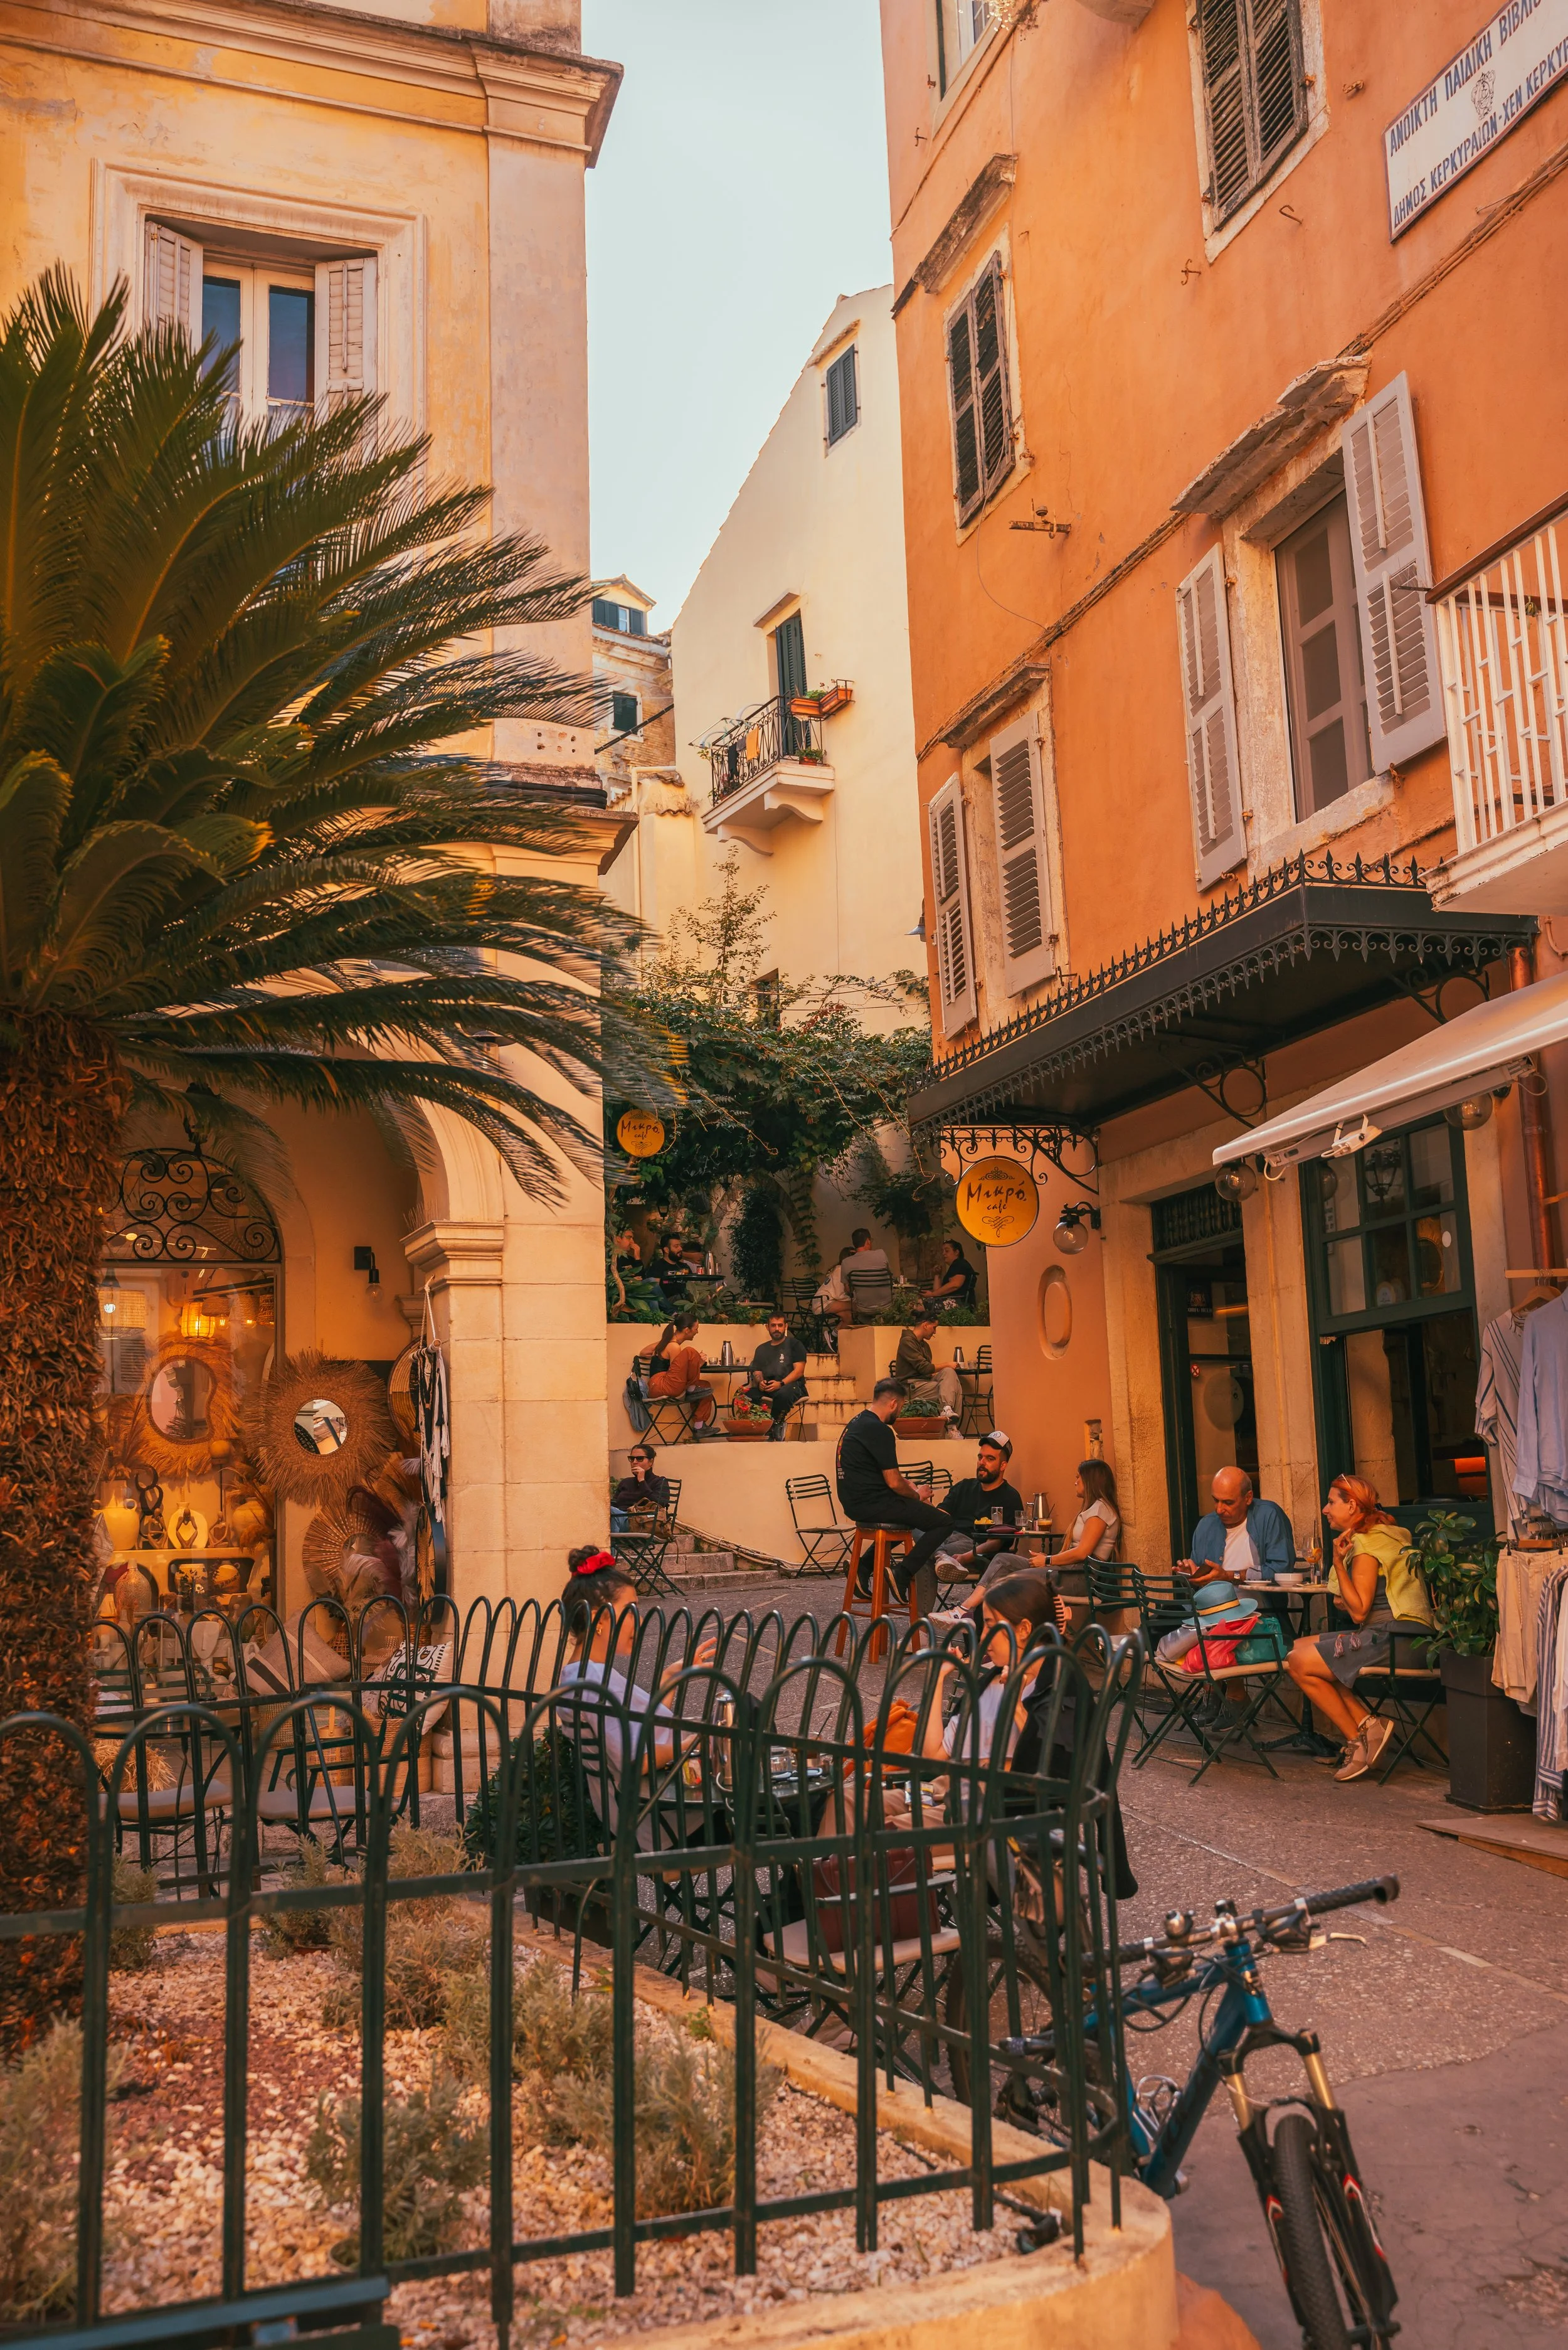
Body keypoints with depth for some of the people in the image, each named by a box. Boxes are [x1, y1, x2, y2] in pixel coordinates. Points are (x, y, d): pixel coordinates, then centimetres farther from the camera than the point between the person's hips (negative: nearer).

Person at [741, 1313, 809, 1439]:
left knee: (784, 1393, -42)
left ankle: (775, 1426, -20)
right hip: (766, 1388, 4)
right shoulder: (762, 1349, 24)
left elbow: (799, 1371, -4)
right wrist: (760, 1382, -10)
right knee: (745, 1393, -27)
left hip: (791, 1385, -4)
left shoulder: (794, 1345, 8)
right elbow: (757, 1372, 17)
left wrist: (781, 1384, -20)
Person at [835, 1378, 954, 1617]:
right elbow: (894, 1483, -15)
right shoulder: (879, 1431, -16)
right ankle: (903, 1573, -13)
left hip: (854, 1502, 10)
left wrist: (904, 1482, 14)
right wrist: (917, 1496, 4)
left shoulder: (855, 1423, 14)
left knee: (911, 1516, 33)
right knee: (943, 1523, -7)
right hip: (872, 1504, -10)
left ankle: (865, 1565, 23)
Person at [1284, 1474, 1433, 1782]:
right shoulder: (1385, 1535, 18)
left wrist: (1339, 1563, -18)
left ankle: (1357, 1738, -5)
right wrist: (1348, 1603, 7)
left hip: (1392, 1638, -10)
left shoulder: (1366, 1546, -12)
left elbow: (1359, 1612, -17)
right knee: (1299, 1648, 8)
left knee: (1299, 1663, -12)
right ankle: (1366, 1723, -4)